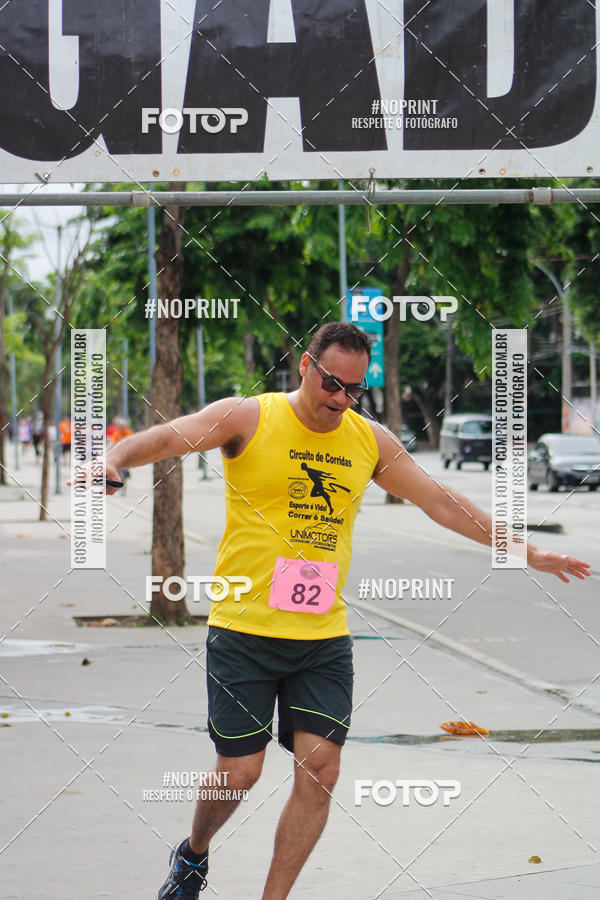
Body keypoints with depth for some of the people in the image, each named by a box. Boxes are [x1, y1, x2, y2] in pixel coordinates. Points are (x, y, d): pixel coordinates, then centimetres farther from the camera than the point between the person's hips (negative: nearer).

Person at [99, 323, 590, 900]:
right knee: (240, 771, -1)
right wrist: (115, 458, -40)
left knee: (320, 771, -6)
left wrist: (527, 552, 19)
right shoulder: (247, 419, -5)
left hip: (325, 639, 4)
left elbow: (443, 503, 17)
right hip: (244, 630, -4)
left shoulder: (370, 440, 8)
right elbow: (169, 436, -18)